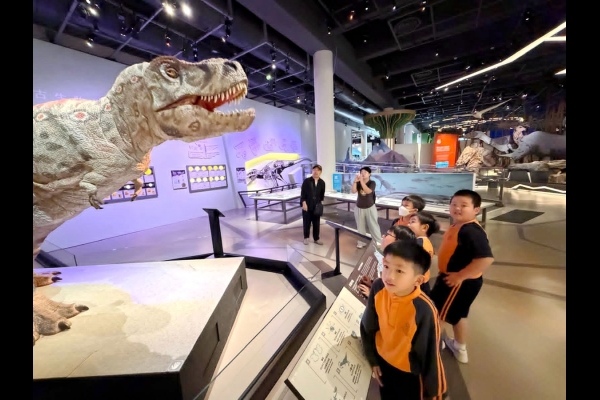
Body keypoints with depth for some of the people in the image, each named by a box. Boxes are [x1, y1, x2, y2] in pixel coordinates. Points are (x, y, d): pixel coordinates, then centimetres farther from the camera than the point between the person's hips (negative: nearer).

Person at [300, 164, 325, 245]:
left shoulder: (322, 182, 3)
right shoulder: (306, 181, -6)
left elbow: (322, 194, 11)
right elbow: (302, 193, -7)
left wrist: (321, 202, 4)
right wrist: (304, 203, -13)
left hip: (317, 206, 3)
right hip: (307, 205, -3)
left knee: (316, 223, 10)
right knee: (306, 222, 7)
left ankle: (316, 238, 24)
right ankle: (306, 238, 24)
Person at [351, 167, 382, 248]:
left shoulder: (372, 183, -8)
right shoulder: (358, 183, 0)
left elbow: (368, 191, -27)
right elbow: (353, 191, -15)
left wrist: (361, 181, -29)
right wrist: (355, 181, -24)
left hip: (370, 208, -3)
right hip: (359, 208, 3)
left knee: (373, 225, 3)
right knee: (360, 226, 10)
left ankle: (379, 242, 15)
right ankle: (361, 242, 20)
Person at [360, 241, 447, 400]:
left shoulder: (424, 310, -36)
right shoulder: (378, 288, -24)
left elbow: (429, 353, -19)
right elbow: (367, 326, -7)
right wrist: (373, 359, 4)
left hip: (411, 372, -3)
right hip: (384, 361, 4)